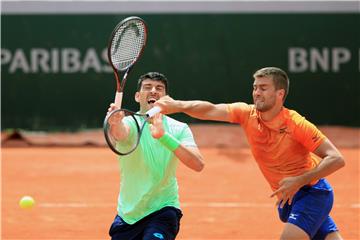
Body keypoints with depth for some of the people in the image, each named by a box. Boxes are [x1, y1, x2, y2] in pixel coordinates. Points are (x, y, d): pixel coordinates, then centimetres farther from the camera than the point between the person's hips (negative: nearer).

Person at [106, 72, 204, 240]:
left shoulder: (179, 129, -6)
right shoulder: (128, 122, -7)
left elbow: (198, 165, -22)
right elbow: (121, 133, -32)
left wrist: (164, 136, -35)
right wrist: (115, 123, -57)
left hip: (163, 211, -2)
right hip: (127, 214, 2)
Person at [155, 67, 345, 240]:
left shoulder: (297, 124, -20)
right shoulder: (247, 115, -5)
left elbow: (336, 159, -22)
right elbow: (211, 110, -20)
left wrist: (299, 180, -30)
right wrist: (178, 105, -38)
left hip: (312, 192, -6)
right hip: (287, 197, 6)